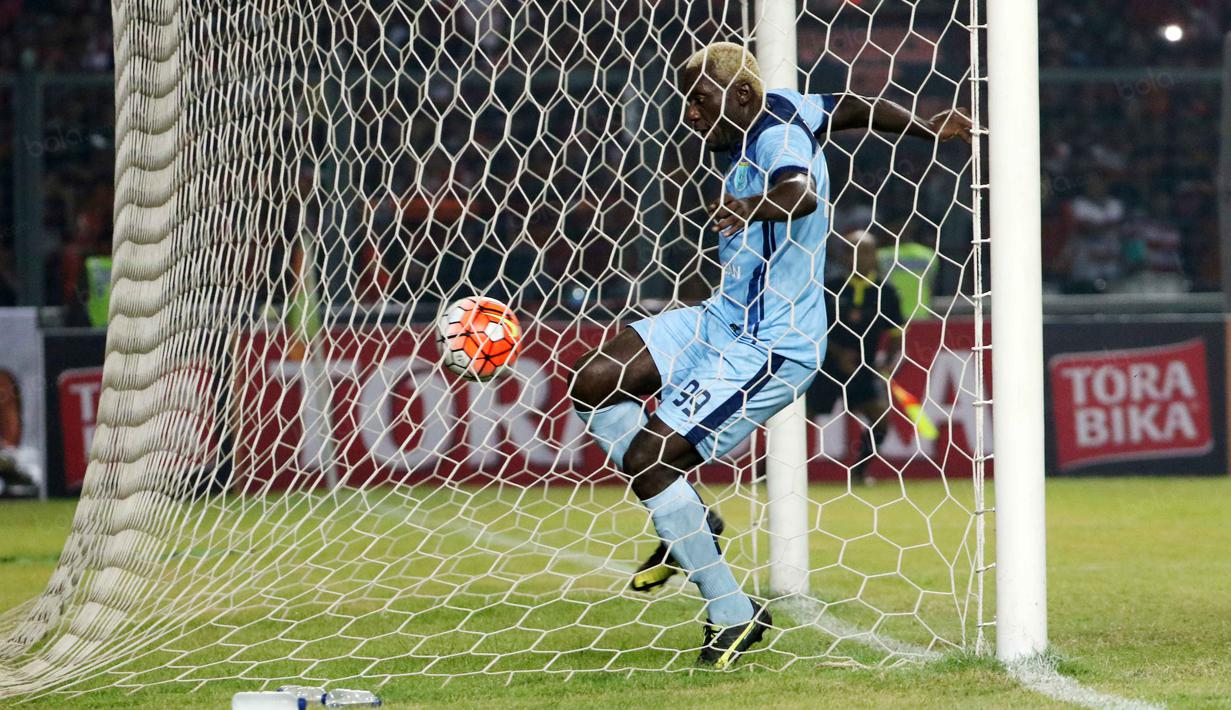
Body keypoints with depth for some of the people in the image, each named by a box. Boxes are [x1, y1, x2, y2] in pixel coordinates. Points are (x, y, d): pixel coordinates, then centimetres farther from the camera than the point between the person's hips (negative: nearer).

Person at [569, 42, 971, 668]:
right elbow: (852, 107, 23)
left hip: (771, 347, -10)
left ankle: (734, 614, -7)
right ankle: (687, 523, 15)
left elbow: (801, 190, -43)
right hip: (726, 318, 10)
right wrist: (926, 130, 38)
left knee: (646, 458, -16)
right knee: (593, 383, 3)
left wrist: (756, 206, -62)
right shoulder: (778, 111, 6)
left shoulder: (778, 135, -21)